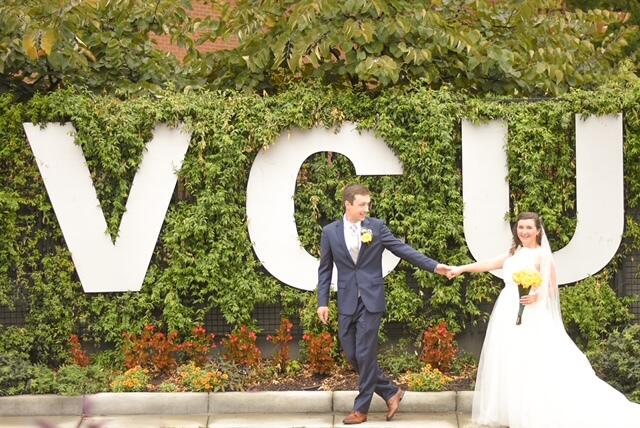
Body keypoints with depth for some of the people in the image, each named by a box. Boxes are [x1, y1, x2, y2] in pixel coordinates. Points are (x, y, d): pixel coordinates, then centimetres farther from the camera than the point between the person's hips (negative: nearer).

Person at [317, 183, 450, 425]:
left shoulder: (376, 226, 0)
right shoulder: (330, 232, 4)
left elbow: (402, 249, -1)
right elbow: (325, 269, 8)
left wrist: (434, 266, -7)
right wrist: (322, 302, 3)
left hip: (371, 300, -3)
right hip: (347, 302, 3)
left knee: (365, 354, -4)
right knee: (351, 354, 4)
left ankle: (361, 409, 8)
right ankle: (391, 392, 20)